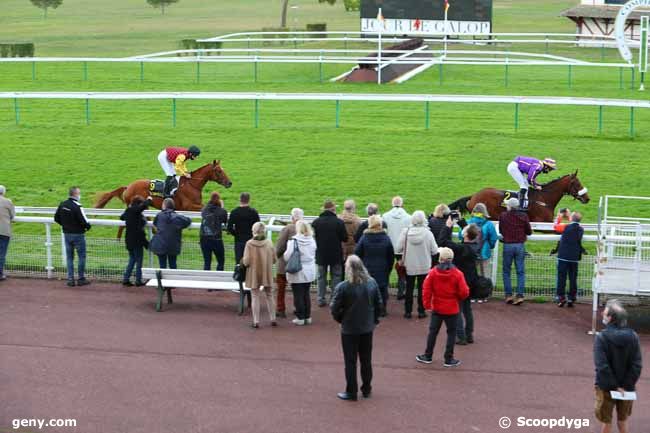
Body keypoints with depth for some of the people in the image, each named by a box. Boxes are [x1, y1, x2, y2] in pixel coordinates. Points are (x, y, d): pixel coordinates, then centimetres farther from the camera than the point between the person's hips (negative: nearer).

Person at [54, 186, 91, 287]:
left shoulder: (62, 205, 2)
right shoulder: (77, 206, -19)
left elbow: (56, 218, 11)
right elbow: (84, 221, -20)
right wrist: (88, 227, 0)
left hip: (66, 234, 6)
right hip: (78, 234, -6)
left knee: (69, 257, 12)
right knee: (82, 256, 6)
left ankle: (70, 279, 12)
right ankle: (81, 279, 9)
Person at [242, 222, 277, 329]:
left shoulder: (249, 244, -14)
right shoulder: (269, 243, -7)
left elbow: (246, 262, -17)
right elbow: (274, 259, -1)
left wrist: (243, 260, 5)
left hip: (254, 274, -2)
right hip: (267, 274, 2)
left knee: (255, 297, 7)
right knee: (270, 296, 16)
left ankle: (256, 321, 7)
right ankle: (273, 319, 20)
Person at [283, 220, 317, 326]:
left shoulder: (293, 240, -18)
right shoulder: (312, 240, -2)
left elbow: (287, 256, -18)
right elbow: (314, 254, 9)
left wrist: (283, 255, 3)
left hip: (297, 273, -5)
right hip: (309, 272, 5)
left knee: (298, 295, 3)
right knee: (306, 294, 16)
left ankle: (300, 318, 6)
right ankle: (307, 317, 20)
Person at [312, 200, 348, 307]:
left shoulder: (316, 222, -7)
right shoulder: (339, 222, -13)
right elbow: (345, 238, -8)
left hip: (321, 255, 2)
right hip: (336, 255, -2)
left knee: (321, 277, 12)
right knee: (336, 276, 10)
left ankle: (321, 299, 12)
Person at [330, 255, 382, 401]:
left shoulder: (342, 287, -20)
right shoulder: (372, 283, -5)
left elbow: (334, 308, -16)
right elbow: (378, 304, 3)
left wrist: (340, 319, 3)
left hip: (349, 330, -4)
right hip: (367, 328, 4)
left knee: (350, 362, 7)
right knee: (366, 360, 17)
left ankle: (351, 392, 12)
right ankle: (366, 389, 26)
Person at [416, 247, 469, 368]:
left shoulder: (433, 272, -9)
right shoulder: (457, 274, -13)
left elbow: (427, 290, -8)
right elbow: (464, 292, -12)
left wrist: (427, 304, 2)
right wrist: (459, 299, 9)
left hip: (437, 309, 2)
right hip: (452, 309, -2)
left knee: (433, 331, 14)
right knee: (451, 333, 9)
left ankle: (428, 356, 22)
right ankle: (449, 359, 10)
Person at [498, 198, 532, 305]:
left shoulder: (503, 215, -5)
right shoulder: (523, 216, -3)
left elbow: (500, 231, 5)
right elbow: (529, 232, 2)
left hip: (507, 245, -1)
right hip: (520, 245, 1)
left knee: (506, 271, 10)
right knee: (520, 272, 5)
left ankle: (508, 295, 6)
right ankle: (520, 295, -2)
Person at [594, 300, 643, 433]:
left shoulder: (601, 337, -19)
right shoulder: (633, 336, -8)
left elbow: (602, 366, -24)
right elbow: (637, 365, -12)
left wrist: (614, 385, -17)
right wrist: (626, 385, -11)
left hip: (607, 387, -3)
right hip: (627, 388, 3)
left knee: (607, 422, 13)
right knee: (623, 421, 21)